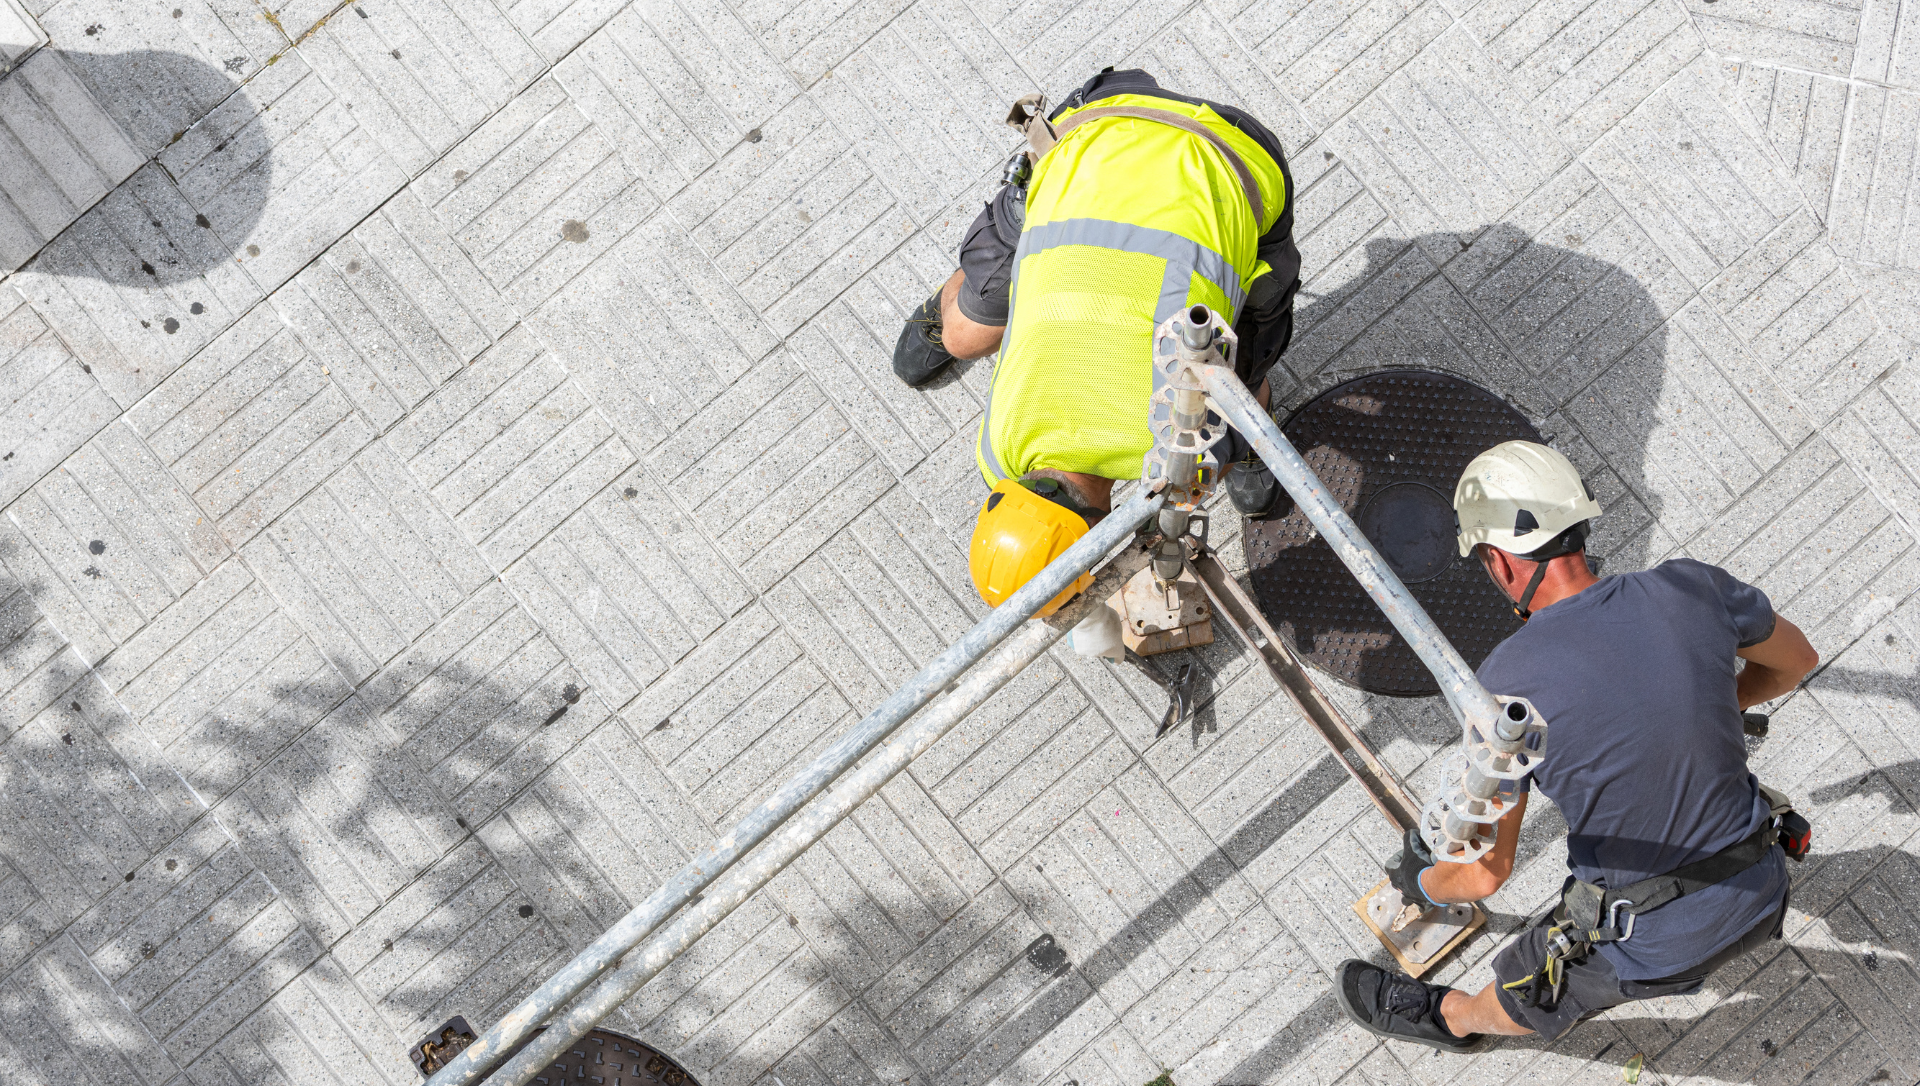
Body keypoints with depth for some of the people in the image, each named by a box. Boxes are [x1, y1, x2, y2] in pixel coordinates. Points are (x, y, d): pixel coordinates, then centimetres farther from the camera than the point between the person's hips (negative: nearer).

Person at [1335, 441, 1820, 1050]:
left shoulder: (1507, 683, -26)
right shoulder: (1691, 589, -15)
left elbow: (1486, 872, -17)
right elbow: (1796, 661, 8)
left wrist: (1421, 882, 7)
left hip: (1653, 943, -4)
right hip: (1760, 895, 4)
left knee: (1521, 996, 28)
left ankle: (1453, 1019, 60)